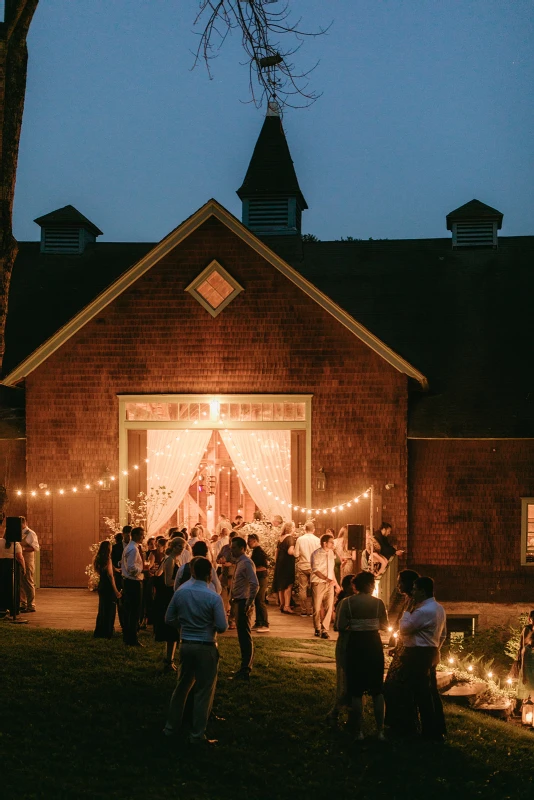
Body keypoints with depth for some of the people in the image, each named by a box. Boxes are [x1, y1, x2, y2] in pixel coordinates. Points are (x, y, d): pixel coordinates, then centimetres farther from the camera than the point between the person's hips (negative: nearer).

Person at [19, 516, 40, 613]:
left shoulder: (30, 534, -7)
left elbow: (36, 547, -14)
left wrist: (24, 549, -23)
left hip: (27, 561, -8)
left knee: (28, 583, -7)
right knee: (20, 583, 9)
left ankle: (31, 606, -4)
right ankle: (23, 604, 17)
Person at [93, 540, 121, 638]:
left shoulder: (98, 559, 8)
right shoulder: (107, 559, -15)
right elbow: (110, 575, -18)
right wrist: (115, 590, -17)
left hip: (101, 586, 8)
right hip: (108, 586, -8)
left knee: (102, 609, 18)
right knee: (109, 610, 0)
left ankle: (99, 632, 24)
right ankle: (107, 633, 1)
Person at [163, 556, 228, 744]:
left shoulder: (180, 593, -4)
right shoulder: (213, 598, -17)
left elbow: (169, 619, 4)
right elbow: (222, 627, -16)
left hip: (186, 644, 5)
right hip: (206, 647, -5)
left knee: (182, 686, 20)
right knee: (204, 692, 5)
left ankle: (171, 727, 29)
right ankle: (197, 735, 10)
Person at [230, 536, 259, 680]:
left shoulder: (246, 563, -16)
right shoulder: (239, 562, 14)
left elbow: (255, 585, -26)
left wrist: (249, 604, -24)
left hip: (243, 603, -10)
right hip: (238, 602, 10)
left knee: (245, 636, -6)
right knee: (242, 636, 16)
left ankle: (245, 670, -2)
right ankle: (245, 667, 25)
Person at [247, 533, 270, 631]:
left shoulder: (260, 552, -15)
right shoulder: (255, 551, 15)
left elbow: (265, 567, -22)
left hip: (261, 578, -10)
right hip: (257, 578, 10)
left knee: (260, 601, -10)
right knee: (256, 601, 12)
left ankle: (265, 625, -9)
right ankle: (258, 623, 18)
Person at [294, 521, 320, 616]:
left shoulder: (300, 539, -5)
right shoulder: (317, 540, -6)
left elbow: (296, 555, -5)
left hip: (302, 566, 0)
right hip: (313, 567, 0)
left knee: (302, 589, 5)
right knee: (312, 589, 7)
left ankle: (303, 611, 4)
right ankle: (311, 610, 6)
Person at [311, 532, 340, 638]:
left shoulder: (331, 553, 10)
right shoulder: (316, 554, -10)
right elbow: (316, 570, -18)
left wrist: (336, 583, 19)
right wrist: (327, 579, -29)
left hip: (330, 584, 5)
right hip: (318, 583, -5)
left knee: (329, 607, -5)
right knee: (317, 608, 5)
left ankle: (324, 630, -1)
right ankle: (317, 629, 22)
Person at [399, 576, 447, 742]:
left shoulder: (423, 611, -21)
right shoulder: (439, 608, 11)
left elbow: (404, 629, -14)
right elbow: (443, 634, 17)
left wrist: (406, 611, 0)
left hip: (418, 655, -10)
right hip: (431, 654, 10)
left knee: (421, 693, -4)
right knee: (432, 691, 15)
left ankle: (430, 733, 0)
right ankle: (438, 729, 22)